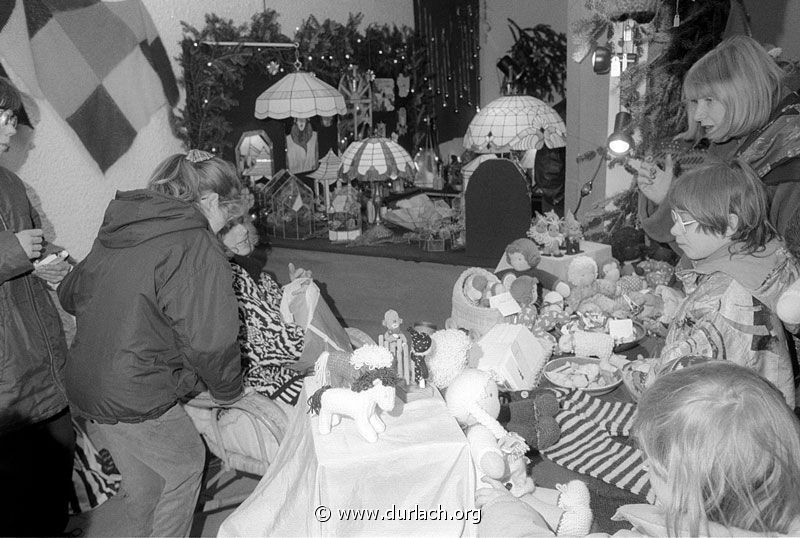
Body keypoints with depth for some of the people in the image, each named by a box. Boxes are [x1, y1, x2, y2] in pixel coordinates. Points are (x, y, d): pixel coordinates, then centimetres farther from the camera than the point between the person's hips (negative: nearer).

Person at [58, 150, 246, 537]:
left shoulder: (118, 229, 9)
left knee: (140, 478, 25)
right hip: (133, 395, -8)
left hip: (85, 383, 8)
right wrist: (228, 391, -3)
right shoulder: (198, 247, -18)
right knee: (185, 462, 15)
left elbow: (71, 294, 18)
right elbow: (209, 340, -20)